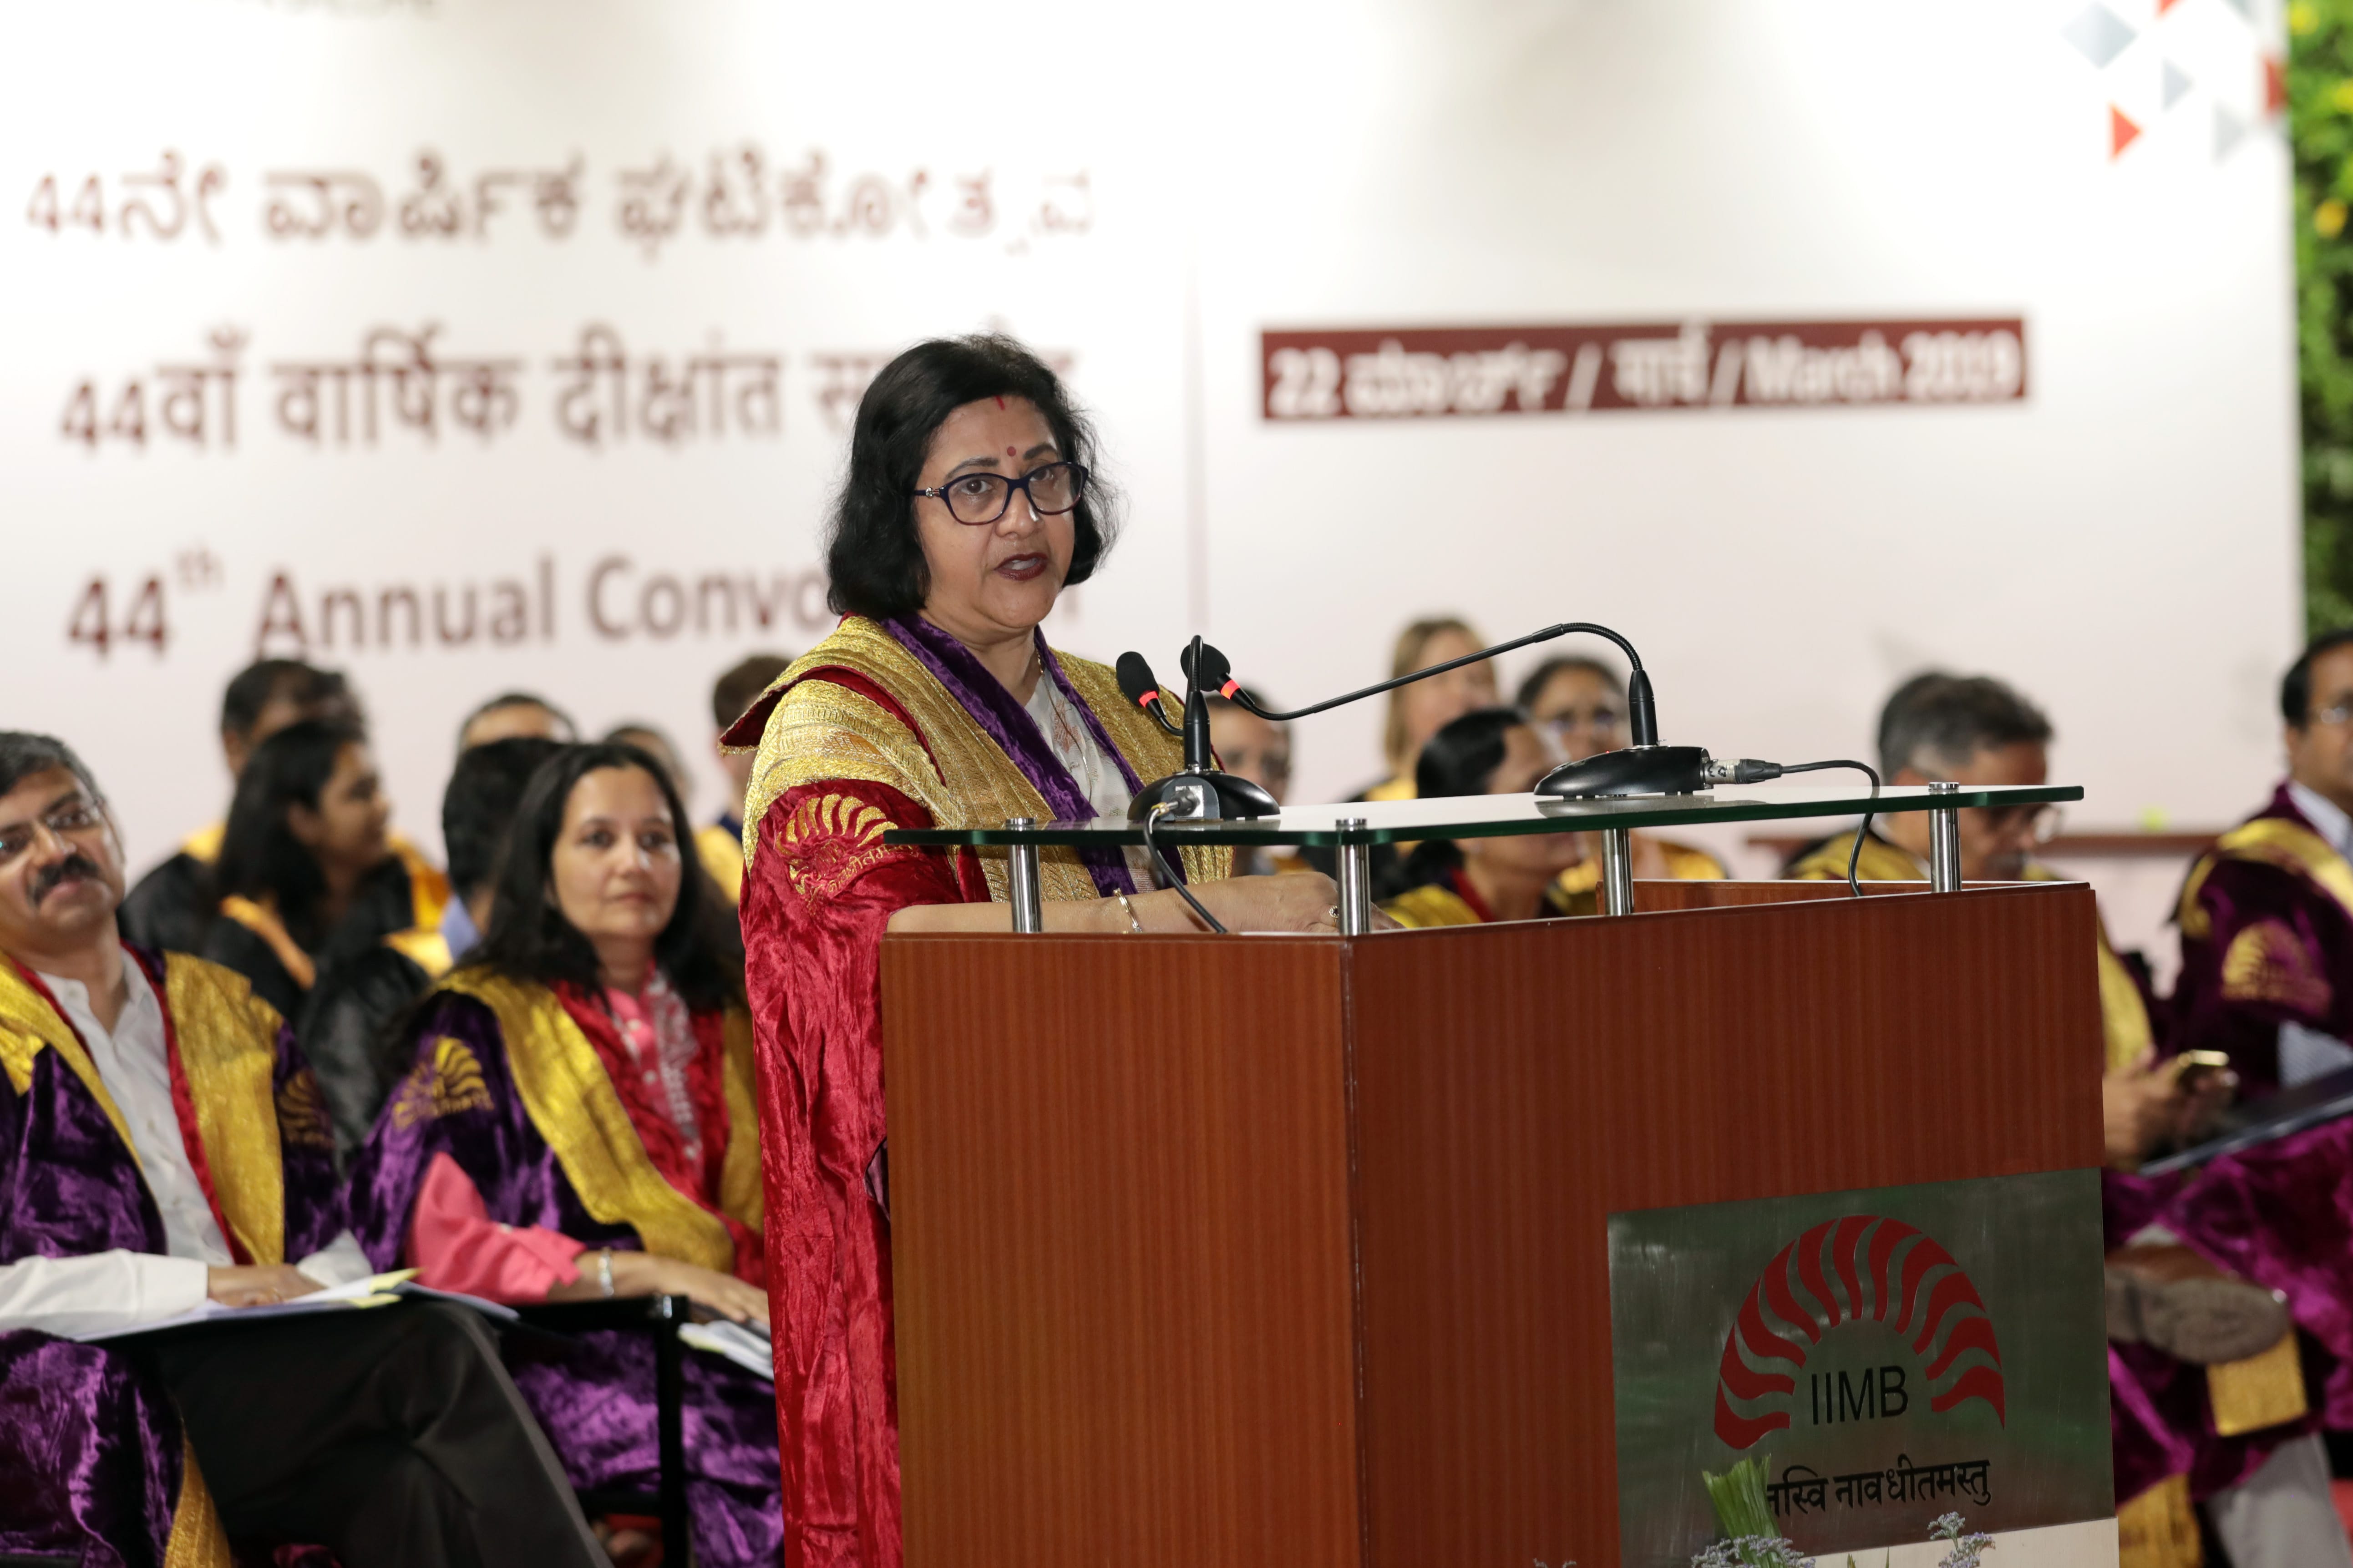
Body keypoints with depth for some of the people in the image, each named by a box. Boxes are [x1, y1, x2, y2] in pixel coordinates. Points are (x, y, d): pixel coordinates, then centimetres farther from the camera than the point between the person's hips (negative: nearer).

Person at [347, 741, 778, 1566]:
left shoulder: (718, 1018, 21)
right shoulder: (482, 1024, 5)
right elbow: (436, 1242, -6)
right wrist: (656, 1272, -14)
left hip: (727, 1343, 5)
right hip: (571, 1363, -5)